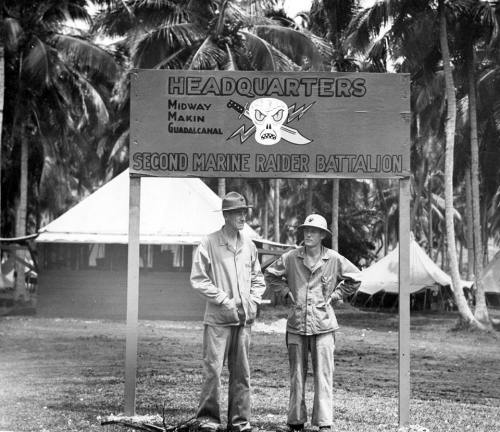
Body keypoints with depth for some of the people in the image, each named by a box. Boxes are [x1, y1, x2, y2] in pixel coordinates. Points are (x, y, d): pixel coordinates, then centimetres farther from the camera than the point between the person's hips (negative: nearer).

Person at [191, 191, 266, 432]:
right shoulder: (209, 243, -4)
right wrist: (223, 299, -11)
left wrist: (253, 300, 4)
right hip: (218, 318, -5)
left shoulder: (249, 246, 11)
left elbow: (258, 279, 21)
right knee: (212, 369, -7)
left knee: (241, 372, 7)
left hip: (244, 319, 5)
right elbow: (198, 279, -7)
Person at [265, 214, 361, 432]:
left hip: (323, 326, -2)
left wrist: (334, 296, 5)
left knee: (323, 376, -2)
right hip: (296, 325, 2)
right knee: (296, 375, 8)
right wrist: (286, 291, 7)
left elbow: (353, 279, 11)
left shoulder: (334, 260, -1)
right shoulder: (291, 257, 2)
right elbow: (271, 274, 17)